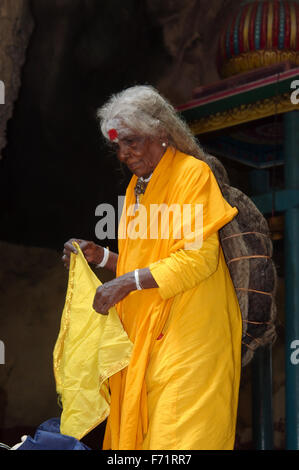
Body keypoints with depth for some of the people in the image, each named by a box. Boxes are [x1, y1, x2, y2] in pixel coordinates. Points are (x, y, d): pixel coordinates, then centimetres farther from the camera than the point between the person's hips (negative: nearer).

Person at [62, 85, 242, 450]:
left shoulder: (192, 173, -5)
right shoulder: (137, 188, 19)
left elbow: (200, 257, -14)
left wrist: (128, 282, -17)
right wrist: (100, 256, 9)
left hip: (188, 335, -7)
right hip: (144, 336, 7)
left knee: (178, 435, -12)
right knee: (135, 430, 2)